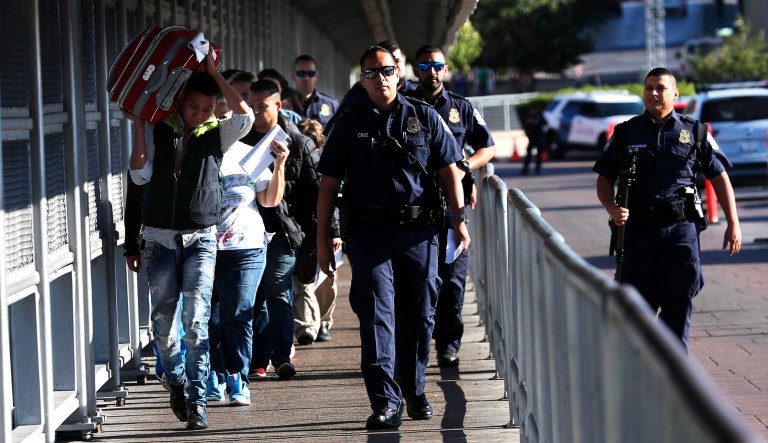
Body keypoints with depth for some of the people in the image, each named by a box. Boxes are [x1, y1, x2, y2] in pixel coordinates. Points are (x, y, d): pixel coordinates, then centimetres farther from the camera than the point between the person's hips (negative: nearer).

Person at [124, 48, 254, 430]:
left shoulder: (216, 135, 2)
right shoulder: (157, 131, 2)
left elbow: (245, 117, -17)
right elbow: (140, 175, -8)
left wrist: (214, 73, -15)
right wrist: (138, 124, -11)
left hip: (201, 239, -1)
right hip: (159, 238, 1)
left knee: (196, 319, -14)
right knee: (164, 322, 7)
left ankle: (196, 399, -12)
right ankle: (176, 380, 31)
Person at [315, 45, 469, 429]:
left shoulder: (424, 118, 8)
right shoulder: (349, 125, 7)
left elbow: (449, 170, 10)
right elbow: (329, 184, 9)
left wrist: (460, 218, 1)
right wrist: (322, 240, 5)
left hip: (419, 231, 1)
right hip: (369, 231, -1)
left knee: (419, 315, 7)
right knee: (376, 314, -10)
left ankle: (415, 393, 22)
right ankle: (385, 403, -14)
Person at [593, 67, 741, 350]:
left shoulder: (694, 133, 10)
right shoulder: (626, 133, 11)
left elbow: (720, 178, 12)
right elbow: (604, 179, 11)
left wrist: (733, 224, 7)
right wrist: (612, 209, -10)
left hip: (681, 228, -1)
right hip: (637, 229, 1)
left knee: (679, 301, -5)